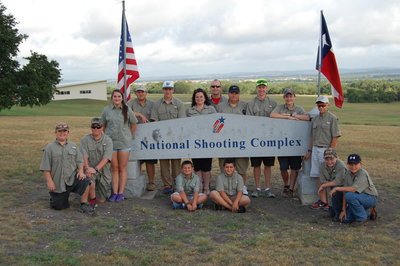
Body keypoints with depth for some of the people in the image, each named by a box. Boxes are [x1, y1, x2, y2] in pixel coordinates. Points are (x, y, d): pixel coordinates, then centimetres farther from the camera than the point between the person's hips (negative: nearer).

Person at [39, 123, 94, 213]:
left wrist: (81, 171, -9)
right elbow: (45, 168, -2)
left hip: (72, 178, 2)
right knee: (59, 206, -4)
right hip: (57, 183, -2)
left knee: (85, 180, -29)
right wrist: (49, 181, -10)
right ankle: (54, 197, 31)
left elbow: (79, 161, 11)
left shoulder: (73, 146, 13)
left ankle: (84, 204, -15)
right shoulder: (49, 148, 2)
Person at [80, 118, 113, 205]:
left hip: (103, 171, 1)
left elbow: (106, 158, -14)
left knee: (101, 201, 2)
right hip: (90, 169, 0)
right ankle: (92, 198, -6)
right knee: (89, 180, -36)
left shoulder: (107, 140, -3)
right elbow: (84, 156, -11)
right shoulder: (85, 140, 0)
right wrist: (87, 167, -30)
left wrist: (96, 169, -28)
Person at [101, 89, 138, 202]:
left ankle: (121, 193, 5)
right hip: (111, 142, 1)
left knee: (122, 168, 2)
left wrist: (128, 136, 9)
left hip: (124, 142, -1)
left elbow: (134, 124, 9)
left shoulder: (127, 110, 1)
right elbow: (103, 126, 11)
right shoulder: (106, 110, 4)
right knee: (114, 168, 5)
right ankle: (114, 193, 8)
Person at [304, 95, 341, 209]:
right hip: (315, 149, 7)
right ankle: (322, 199, 14)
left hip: (326, 149, -7)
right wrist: (310, 151, 15)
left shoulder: (332, 118, -6)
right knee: (317, 175, 6)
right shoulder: (315, 119, 14)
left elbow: (335, 137, -10)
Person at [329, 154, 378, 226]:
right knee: (345, 219, -2)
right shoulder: (348, 173, 0)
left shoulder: (363, 174, -23)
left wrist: (337, 188, -24)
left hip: (370, 198, -8)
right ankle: (368, 212, 17)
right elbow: (345, 192, -2)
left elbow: (353, 189, -34)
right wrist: (343, 210, -6)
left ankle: (362, 217, -12)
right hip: (358, 199, 8)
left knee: (350, 195, -32)